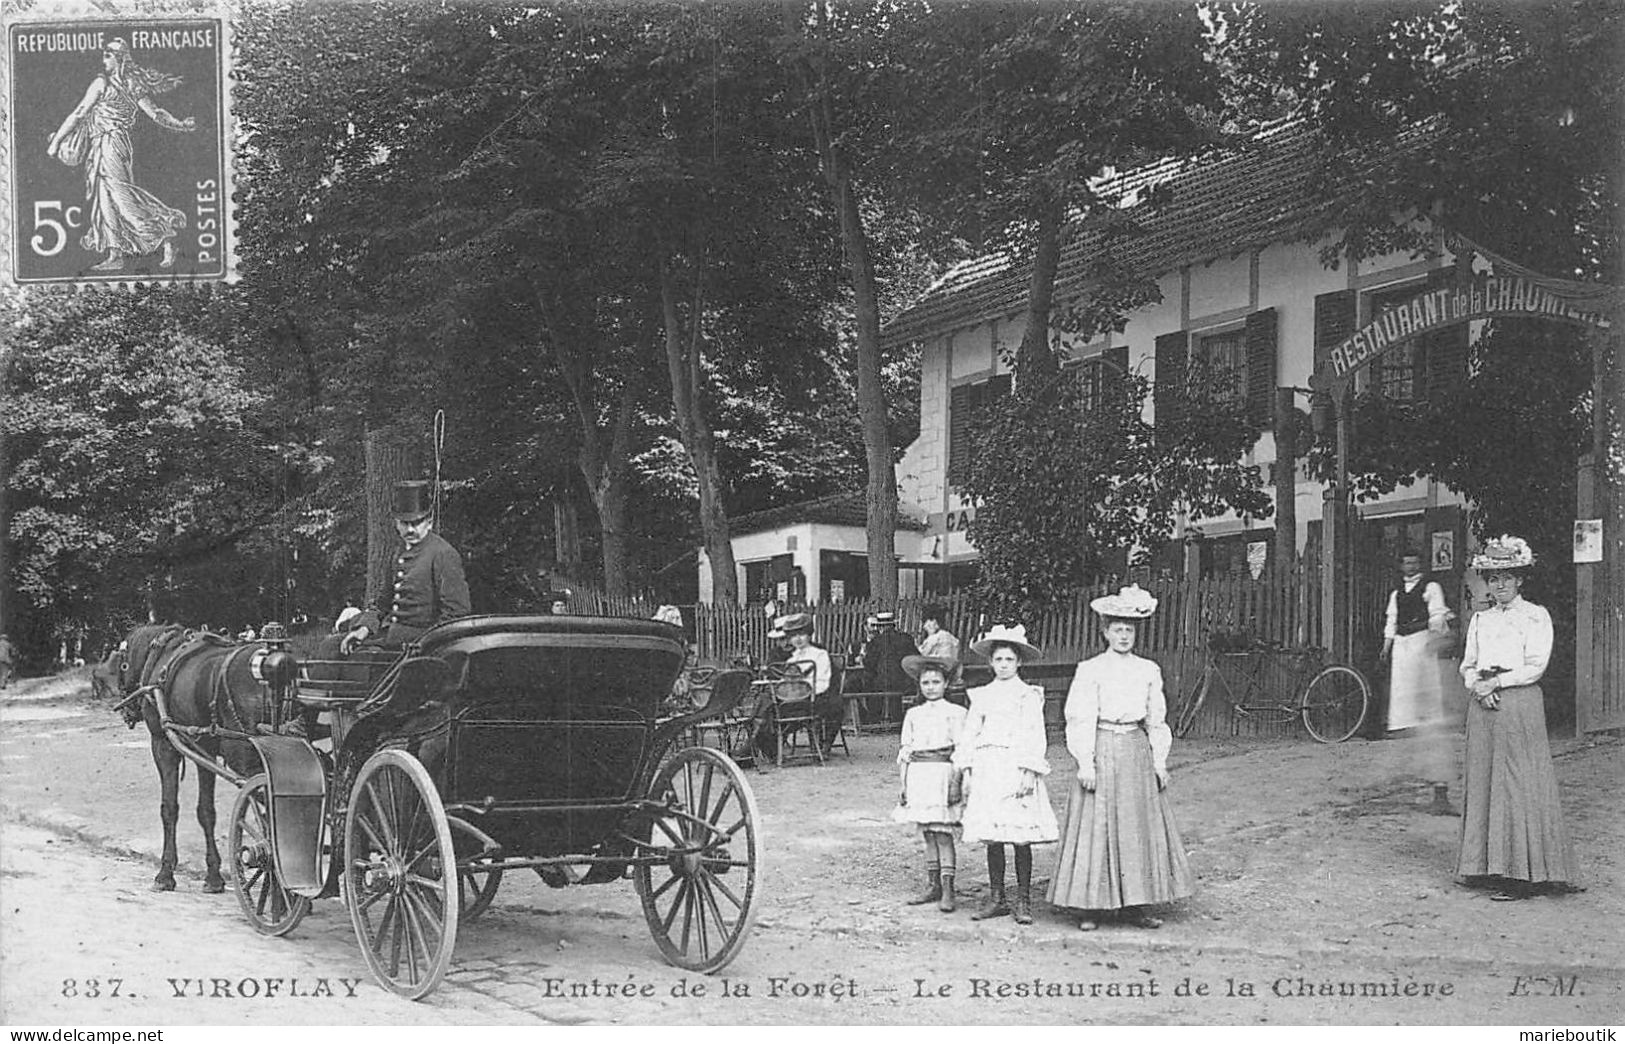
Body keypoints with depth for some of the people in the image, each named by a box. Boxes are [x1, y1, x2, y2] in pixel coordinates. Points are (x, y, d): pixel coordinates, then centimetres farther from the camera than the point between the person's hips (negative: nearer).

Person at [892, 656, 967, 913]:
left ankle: (947, 889, -7)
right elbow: (905, 750, 15)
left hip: (942, 773, -5)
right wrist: (902, 782, 9)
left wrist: (955, 782, -10)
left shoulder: (955, 713, 1)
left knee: (943, 833, -8)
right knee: (927, 834, 8)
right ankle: (932, 886, 14)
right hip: (918, 774, 5)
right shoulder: (913, 714, 14)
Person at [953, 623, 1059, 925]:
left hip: (1016, 769, -4)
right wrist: (966, 771, 8)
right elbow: (969, 734, 15)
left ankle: (1024, 901, 2)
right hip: (987, 769, 4)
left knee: (1020, 837, -5)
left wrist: (1028, 772, -12)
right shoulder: (982, 696, 15)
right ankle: (996, 898, 12)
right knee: (991, 837, 5)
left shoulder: (1029, 695, 2)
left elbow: (1035, 737, -4)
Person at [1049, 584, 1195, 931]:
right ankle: (1091, 907, 1)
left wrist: (1160, 762, 8)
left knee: (1140, 827, 4)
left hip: (1137, 749, 4)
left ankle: (1134, 906, 11)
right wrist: (1085, 763, -13)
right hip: (1102, 751, -4)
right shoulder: (1090, 670, -2)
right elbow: (1080, 719, -6)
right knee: (1096, 827, -4)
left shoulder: (1149, 671, 10)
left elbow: (1156, 721, 13)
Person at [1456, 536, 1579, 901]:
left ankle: (1521, 873, -7)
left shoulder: (1535, 616, 2)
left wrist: (1497, 681, -11)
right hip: (1483, 706, 6)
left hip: (1519, 702, -6)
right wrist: (1479, 686, -6)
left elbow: (1536, 666, -7)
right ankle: (1487, 865, 8)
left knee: (1518, 785, -8)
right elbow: (1468, 665, 14)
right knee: (1481, 781, 3)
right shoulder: (1480, 619, 18)